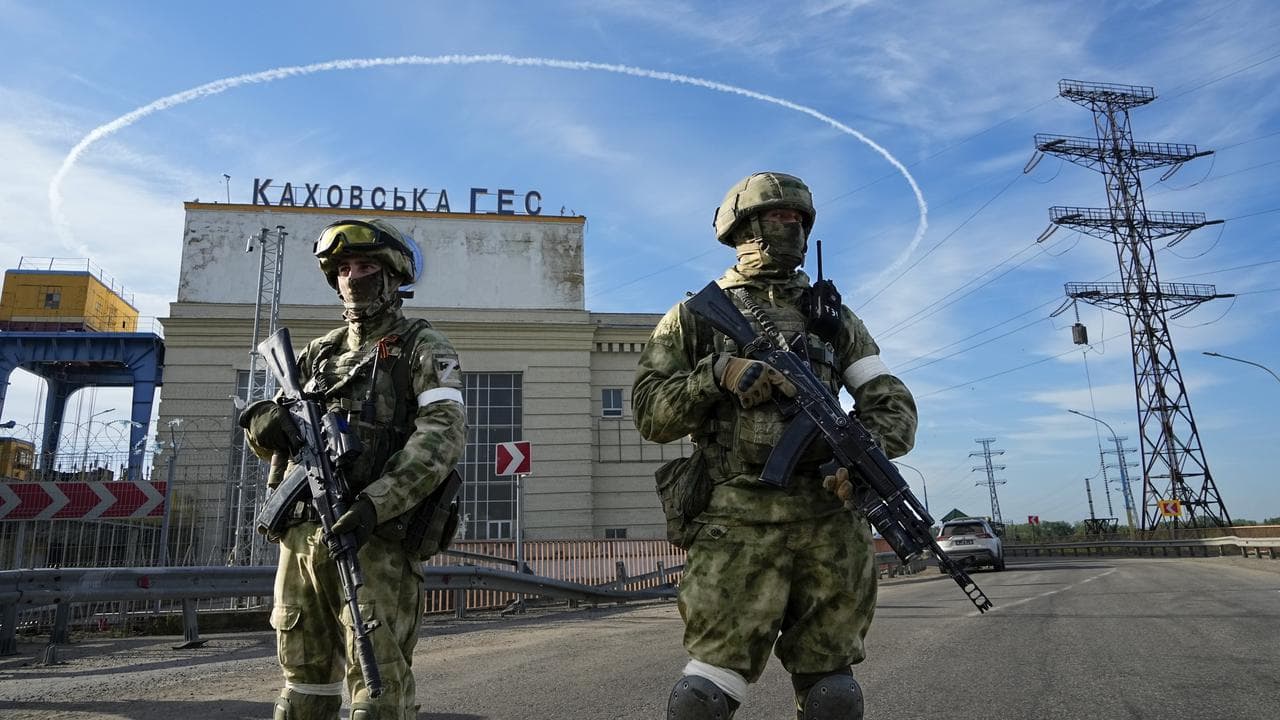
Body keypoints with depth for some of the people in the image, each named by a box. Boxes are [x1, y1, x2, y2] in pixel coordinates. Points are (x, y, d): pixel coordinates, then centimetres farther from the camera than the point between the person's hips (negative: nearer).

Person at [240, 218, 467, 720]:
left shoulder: (422, 347, 1)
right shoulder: (319, 352, 19)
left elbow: (443, 433, -13)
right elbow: (268, 431, 22)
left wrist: (375, 503, -26)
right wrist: (265, 422, -5)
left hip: (372, 538, -6)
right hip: (301, 536, 6)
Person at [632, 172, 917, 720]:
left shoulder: (833, 316, 19)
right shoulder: (697, 316, 11)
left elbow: (892, 402, 12)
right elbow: (649, 413, 4)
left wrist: (869, 450, -10)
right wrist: (717, 373, -12)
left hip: (832, 521, 3)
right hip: (738, 524, -3)